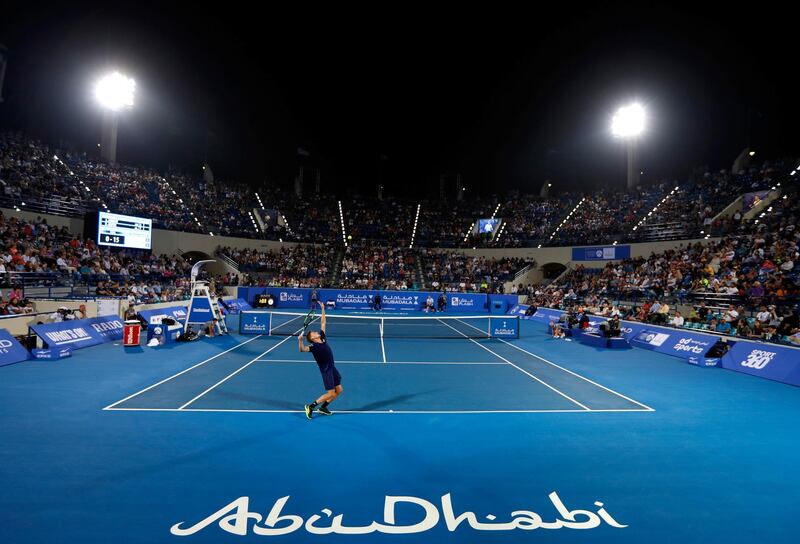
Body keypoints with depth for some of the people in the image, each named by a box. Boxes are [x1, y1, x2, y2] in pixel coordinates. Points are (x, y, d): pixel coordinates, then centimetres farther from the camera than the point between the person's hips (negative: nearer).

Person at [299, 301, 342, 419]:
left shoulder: (322, 337, 4)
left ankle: (323, 407, 25)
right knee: (330, 393, -7)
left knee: (339, 390, 10)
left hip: (333, 368, 8)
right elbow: (302, 349, -33)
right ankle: (311, 406, 7)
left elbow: (322, 323, 9)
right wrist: (300, 340, -51)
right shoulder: (313, 346, -15)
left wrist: (323, 309, 7)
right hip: (326, 370, -8)